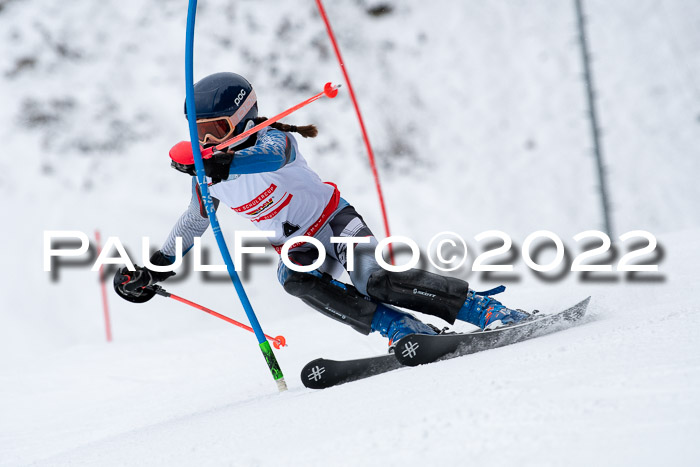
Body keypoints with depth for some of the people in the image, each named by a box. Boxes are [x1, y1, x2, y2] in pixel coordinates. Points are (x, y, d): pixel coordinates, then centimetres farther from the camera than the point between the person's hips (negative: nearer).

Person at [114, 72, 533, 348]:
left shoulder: (272, 138, -20)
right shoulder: (208, 178, -1)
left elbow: (270, 158, -45)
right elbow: (195, 220, 17)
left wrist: (222, 163, -62)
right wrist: (156, 268, 15)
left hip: (335, 222, -5)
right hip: (297, 248, 5)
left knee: (377, 282, -27)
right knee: (294, 279, -29)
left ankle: (487, 311, -20)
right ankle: (404, 331, -30)